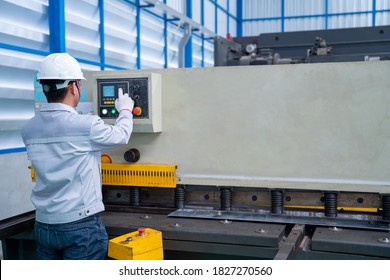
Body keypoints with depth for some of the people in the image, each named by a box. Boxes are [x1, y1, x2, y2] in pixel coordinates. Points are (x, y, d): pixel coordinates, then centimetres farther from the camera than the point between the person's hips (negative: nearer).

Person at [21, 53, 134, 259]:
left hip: (43, 226, 6)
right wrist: (125, 110, 23)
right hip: (81, 226, -6)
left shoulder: (29, 130, 1)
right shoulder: (86, 125, -16)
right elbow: (121, 136, 3)